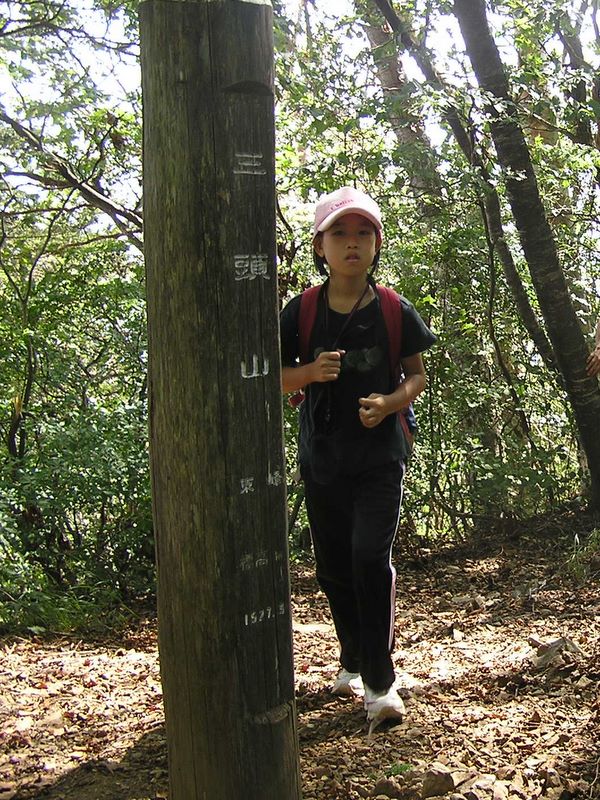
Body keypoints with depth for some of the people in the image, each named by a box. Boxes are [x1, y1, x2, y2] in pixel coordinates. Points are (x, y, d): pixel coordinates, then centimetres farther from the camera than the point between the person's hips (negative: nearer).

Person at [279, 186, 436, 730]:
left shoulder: (395, 312, -3)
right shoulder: (301, 312, -1)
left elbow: (417, 374, 4)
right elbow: (276, 378, 5)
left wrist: (391, 402, -16)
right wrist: (311, 372, -16)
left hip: (380, 456, -2)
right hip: (322, 460, 2)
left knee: (371, 558, -14)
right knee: (334, 567, 11)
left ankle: (380, 681, -3)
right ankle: (353, 660, 33)